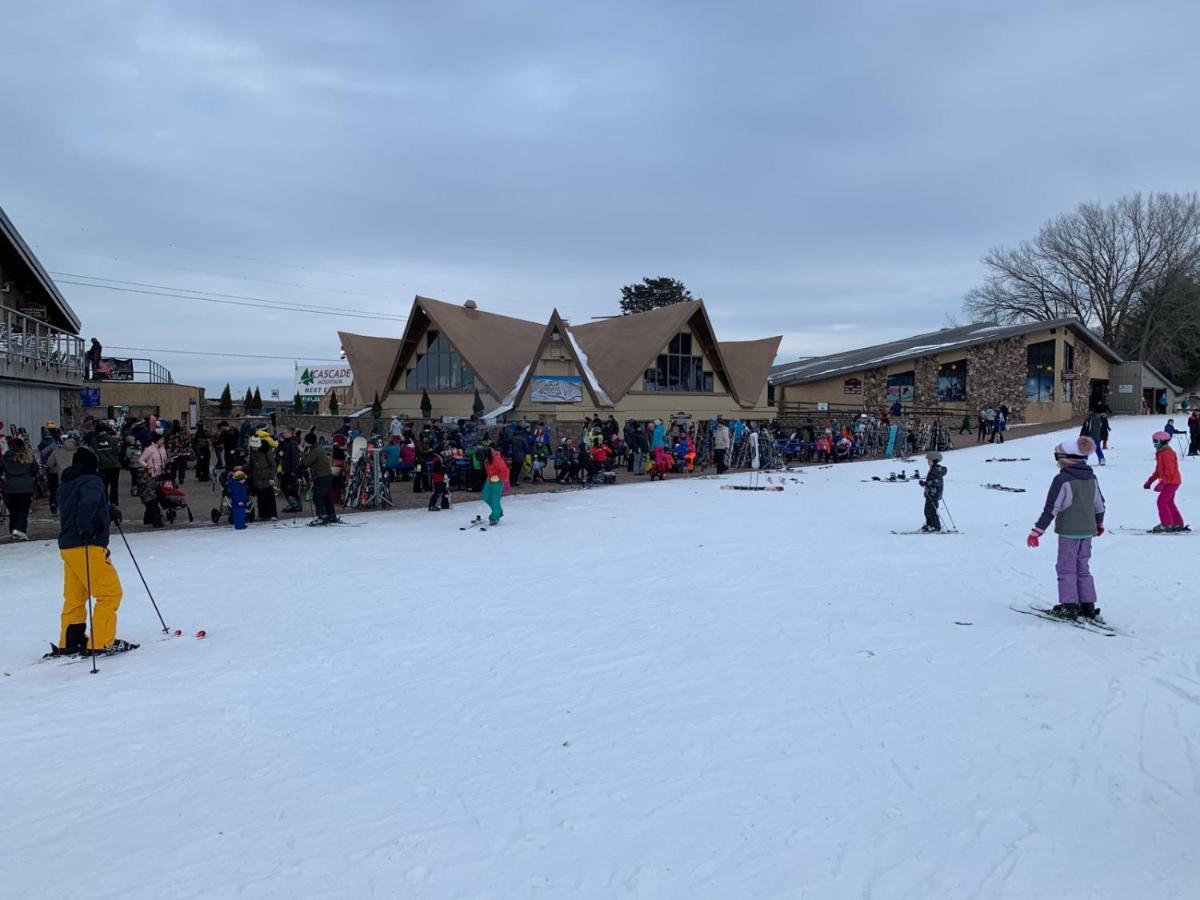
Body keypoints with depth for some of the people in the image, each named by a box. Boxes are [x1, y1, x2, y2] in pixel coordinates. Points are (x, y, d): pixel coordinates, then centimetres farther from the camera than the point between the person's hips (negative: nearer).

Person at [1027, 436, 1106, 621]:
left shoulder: (1062, 479, -17)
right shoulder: (1091, 478, 6)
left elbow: (1051, 508, -19)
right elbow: (1099, 504, 17)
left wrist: (1036, 532, -16)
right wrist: (1099, 524, 35)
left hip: (1069, 531, -7)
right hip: (1087, 531, 7)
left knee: (1066, 568, 3)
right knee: (1083, 567, 15)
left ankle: (1069, 606, 3)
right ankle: (1088, 606, 18)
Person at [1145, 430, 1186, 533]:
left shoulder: (1167, 453, -19)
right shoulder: (1160, 453, 14)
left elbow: (1169, 471, -25)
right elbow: (1158, 469, 21)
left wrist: (1161, 483, -28)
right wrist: (1150, 480, 17)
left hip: (1172, 482, -11)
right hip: (1169, 482, 11)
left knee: (1161, 501, -11)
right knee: (1169, 502, 17)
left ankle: (1166, 524, -8)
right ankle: (1178, 524, 25)